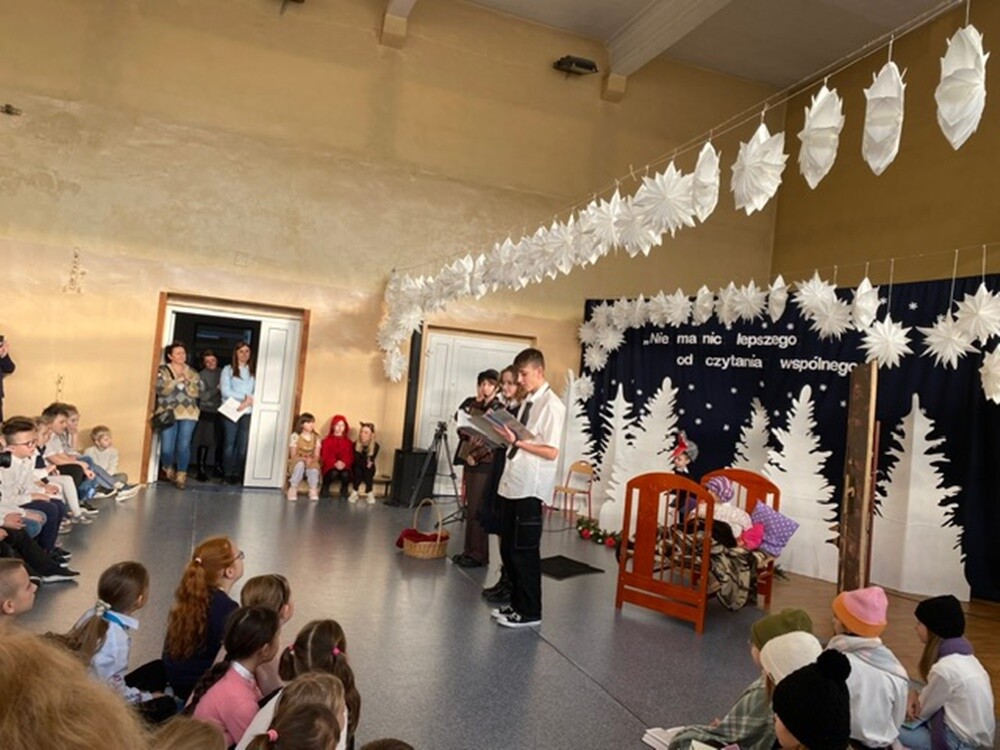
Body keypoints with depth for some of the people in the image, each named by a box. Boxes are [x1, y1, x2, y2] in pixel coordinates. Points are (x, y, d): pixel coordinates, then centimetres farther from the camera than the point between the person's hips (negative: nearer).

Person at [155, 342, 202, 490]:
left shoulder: (192, 372, 12)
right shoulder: (163, 370, 4)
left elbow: (198, 392, 2)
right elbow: (160, 390, -11)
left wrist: (188, 380, -12)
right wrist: (177, 380, -16)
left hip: (188, 414, 2)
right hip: (168, 413, -1)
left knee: (184, 446, -7)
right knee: (167, 448, -5)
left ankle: (181, 475, 7)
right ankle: (168, 470, 25)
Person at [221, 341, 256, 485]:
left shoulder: (253, 372, 12)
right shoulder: (228, 369, 4)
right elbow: (225, 391, -6)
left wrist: (247, 402, -13)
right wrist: (245, 397, -12)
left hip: (247, 412, 2)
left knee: (243, 444, 0)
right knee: (229, 443, -1)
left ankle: (237, 474, 6)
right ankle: (228, 474, 6)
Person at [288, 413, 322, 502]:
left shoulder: (316, 437, 4)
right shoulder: (295, 436, -8)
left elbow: (317, 455, -1)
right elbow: (293, 455, -9)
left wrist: (312, 460, -24)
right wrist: (304, 459, -26)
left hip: (311, 463, 2)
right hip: (296, 462, -2)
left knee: (314, 468, -34)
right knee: (300, 464, -39)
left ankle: (313, 490, -15)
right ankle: (293, 489, -28)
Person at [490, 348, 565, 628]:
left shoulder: (551, 404, -12)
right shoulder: (528, 402, 14)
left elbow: (551, 452, -17)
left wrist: (516, 441, -21)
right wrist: (505, 435, 2)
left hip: (530, 487, -9)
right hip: (513, 483, 9)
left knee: (524, 550, 1)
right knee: (508, 548, 14)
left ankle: (530, 611, 15)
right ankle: (517, 603, 28)